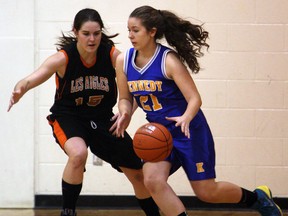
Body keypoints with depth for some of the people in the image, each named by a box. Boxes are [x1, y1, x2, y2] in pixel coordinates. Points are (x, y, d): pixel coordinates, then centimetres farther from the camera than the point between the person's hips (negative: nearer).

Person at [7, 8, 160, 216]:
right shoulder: (63, 58, -23)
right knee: (78, 153, -36)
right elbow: (32, 79, -34)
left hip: (102, 118, 3)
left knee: (138, 173, 8)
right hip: (68, 116, -3)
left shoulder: (113, 55, -17)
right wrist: (19, 90, -56)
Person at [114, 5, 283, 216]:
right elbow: (125, 98, 6)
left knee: (206, 192, 1)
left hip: (189, 131, -5)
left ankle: (258, 197, 29)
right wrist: (125, 114, -16)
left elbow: (195, 99, -21)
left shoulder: (168, 60, -20)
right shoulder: (123, 61, -5)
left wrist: (186, 118, -41)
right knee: (153, 180, -20)